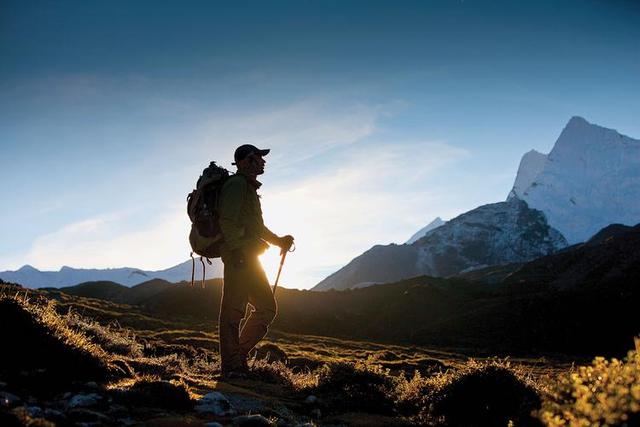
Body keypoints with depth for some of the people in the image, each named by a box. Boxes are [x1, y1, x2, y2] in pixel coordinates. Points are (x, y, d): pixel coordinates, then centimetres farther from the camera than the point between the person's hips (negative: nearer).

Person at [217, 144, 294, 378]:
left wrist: (279, 240, 20)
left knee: (267, 307, 10)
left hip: (249, 258, 11)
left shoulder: (249, 187, 26)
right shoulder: (237, 184, -6)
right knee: (233, 310, -8)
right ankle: (232, 366, -6)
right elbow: (227, 221, -17)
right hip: (239, 257, -11)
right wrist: (237, 251, -23)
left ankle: (239, 355, 13)